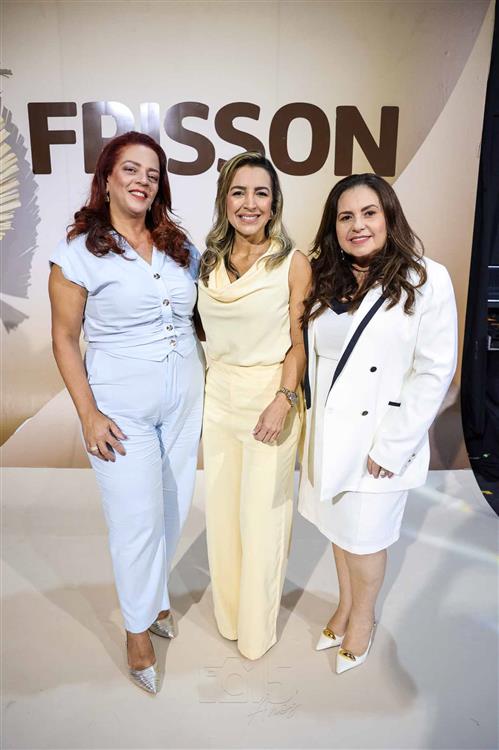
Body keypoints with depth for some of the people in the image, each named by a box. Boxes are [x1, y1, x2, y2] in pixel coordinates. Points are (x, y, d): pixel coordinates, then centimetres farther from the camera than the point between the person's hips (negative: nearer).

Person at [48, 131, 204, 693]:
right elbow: (64, 338, -6)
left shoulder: (178, 244, 7)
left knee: (173, 507, 14)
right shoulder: (78, 250, -6)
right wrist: (89, 415, -11)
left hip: (185, 395, 5)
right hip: (122, 404, -4)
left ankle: (153, 595, 41)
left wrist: (210, 380, 5)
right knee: (138, 517, 2)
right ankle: (138, 628, 28)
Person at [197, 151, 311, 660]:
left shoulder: (293, 264, -8)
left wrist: (283, 400, -19)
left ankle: (256, 628, 34)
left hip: (270, 398, -4)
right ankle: (228, 612, 42)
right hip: (217, 399, 5)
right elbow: (206, 335, 11)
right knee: (221, 510, 17)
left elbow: (298, 344, -7)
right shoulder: (209, 262, 5)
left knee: (261, 517, 8)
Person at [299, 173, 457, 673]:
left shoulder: (426, 280, -12)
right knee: (338, 528, 20)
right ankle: (344, 606, 45)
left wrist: (392, 445, -16)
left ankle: (361, 619, 39)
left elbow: (435, 371, -14)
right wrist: (313, 421, 3)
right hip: (328, 432, 5)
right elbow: (312, 354, 8)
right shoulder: (326, 281, 5)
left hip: (380, 438, -5)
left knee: (363, 538, 11)